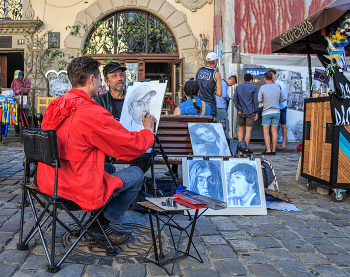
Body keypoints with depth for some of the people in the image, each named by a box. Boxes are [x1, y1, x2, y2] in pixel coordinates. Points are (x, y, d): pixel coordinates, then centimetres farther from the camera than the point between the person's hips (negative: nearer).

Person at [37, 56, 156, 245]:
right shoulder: (93, 114, -22)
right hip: (80, 189, -9)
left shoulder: (54, 107, 3)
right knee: (136, 174, 7)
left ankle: (97, 217, 32)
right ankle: (105, 224, 21)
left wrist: (111, 125, 26)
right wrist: (148, 130, 8)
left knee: (108, 166, 29)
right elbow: (134, 146, -13)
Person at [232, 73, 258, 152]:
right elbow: (255, 101, -7)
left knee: (241, 129, 15)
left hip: (241, 112, 3)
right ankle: (246, 149, -2)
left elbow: (234, 99, -1)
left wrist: (239, 109, 1)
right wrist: (256, 112, -3)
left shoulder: (238, 87, 5)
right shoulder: (253, 88, -4)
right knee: (248, 130, -2)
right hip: (251, 112, -3)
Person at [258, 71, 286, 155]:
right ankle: (273, 150, 12)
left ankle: (268, 150, -4)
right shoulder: (278, 87, 2)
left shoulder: (263, 87, -8)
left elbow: (259, 100, -7)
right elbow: (283, 98, 8)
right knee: (274, 132, 7)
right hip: (276, 112, 3)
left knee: (266, 132, 2)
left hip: (266, 112, -3)